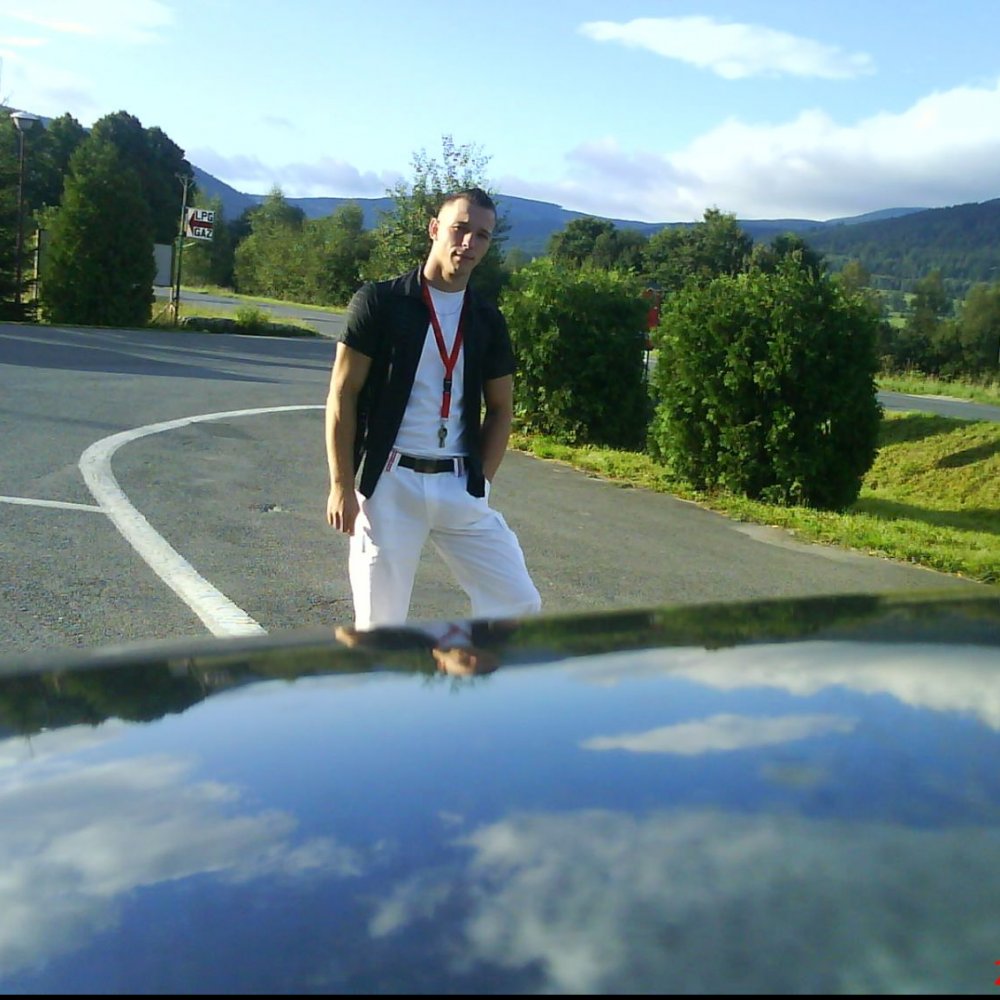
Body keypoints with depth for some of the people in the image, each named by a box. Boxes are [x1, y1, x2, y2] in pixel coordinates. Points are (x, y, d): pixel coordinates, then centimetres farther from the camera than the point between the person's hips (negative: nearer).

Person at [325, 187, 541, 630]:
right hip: (389, 483, -4)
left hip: (459, 487, 4)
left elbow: (500, 409, 16)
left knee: (519, 603, 0)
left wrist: (480, 481, 5)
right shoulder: (379, 302, -4)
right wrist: (342, 485, -9)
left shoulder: (488, 321, 9)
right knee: (380, 623, 2)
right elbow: (343, 395, -5)